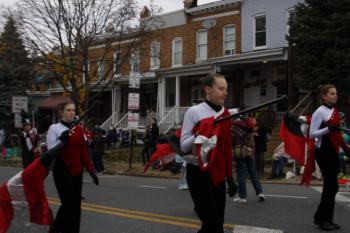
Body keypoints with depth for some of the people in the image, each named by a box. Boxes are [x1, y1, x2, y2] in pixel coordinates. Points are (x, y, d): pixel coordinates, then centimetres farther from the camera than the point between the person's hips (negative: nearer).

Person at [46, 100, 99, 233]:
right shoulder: (54, 128, -7)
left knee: (76, 205, 9)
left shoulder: (78, 129, 7)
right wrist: (61, 140, -24)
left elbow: (83, 151, 9)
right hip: (62, 172, -5)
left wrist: (91, 171, 7)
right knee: (68, 204, -6)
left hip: (77, 171, 5)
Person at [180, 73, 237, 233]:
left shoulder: (225, 114, 7)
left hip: (218, 173, 6)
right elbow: (183, 146, -10)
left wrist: (229, 178, 11)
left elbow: (227, 148, 12)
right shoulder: (194, 112, -9)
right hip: (198, 173, -6)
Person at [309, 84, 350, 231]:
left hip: (333, 151, 8)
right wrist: (328, 129, -28)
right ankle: (322, 218, 7)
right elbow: (311, 134, -15)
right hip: (323, 152, -8)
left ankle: (321, 217, 22)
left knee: (331, 186, 10)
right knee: (332, 186, -6)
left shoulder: (335, 111, 12)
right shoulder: (320, 112, -12)